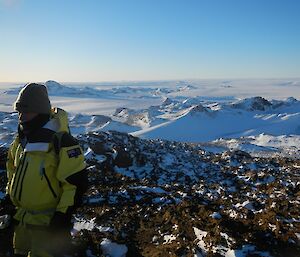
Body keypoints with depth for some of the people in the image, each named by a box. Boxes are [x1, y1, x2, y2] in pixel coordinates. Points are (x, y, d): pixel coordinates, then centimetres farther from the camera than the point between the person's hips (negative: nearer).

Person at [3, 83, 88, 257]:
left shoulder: (61, 141, -23)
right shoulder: (22, 138, 4)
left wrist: (63, 215, -21)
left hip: (48, 222, -8)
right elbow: (12, 164, 23)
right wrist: (10, 192, 20)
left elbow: (77, 181, -23)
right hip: (21, 217, 8)